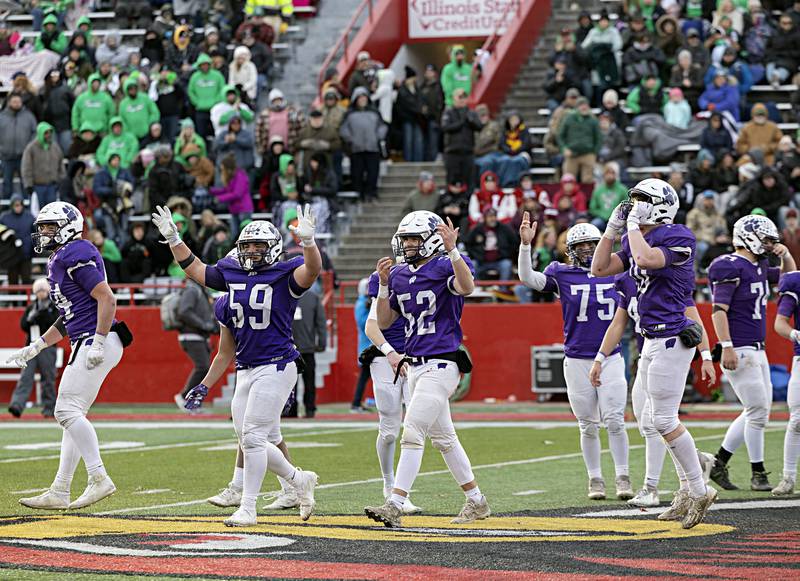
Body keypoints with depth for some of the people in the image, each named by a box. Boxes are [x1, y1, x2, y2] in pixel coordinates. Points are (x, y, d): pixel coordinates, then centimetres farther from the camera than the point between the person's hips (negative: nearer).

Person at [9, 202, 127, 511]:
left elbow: (107, 298, -19)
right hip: (85, 345, 10)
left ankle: (99, 478, -14)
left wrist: (98, 343, -23)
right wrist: (36, 347, 25)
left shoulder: (76, 255, -12)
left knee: (67, 410, -14)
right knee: (72, 415, 10)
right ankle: (59, 493, 12)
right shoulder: (59, 260, 20)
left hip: (97, 342, -10)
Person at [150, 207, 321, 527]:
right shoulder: (232, 274, 10)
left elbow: (312, 270, -26)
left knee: (252, 436, -10)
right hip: (246, 370, 7)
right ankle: (300, 480, 27)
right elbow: (194, 268, 19)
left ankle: (247, 508, -3)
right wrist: (173, 238, 10)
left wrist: (307, 241, -44)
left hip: (276, 366, -7)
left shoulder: (284, 276, -7)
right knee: (250, 440, 8)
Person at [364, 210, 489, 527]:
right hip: (416, 366, 9)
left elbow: (466, 287, -31)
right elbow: (384, 322, 14)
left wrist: (451, 250, -38)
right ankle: (476, 501, 25)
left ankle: (395, 505, -17)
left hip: (441, 364, -9)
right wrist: (384, 285, 2)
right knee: (442, 436, 14)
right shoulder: (399, 275, 12)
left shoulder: (446, 266, -9)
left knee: (412, 432, -15)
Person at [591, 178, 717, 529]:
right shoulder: (636, 241, 13)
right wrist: (612, 228, 7)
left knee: (664, 420, -9)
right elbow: (600, 269, 14)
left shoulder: (677, 238, -13)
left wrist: (634, 225, -16)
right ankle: (688, 491, 21)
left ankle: (699, 490, 0)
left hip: (670, 338, -10)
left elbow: (645, 259, -30)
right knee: (660, 418, 13)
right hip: (653, 339, 10)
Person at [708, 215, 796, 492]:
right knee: (758, 410, -7)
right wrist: (727, 347, -24)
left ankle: (718, 463, 18)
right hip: (739, 351, -10)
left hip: (757, 350, 10)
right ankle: (758, 474, 2)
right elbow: (719, 310, -18)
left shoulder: (759, 267, 14)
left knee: (758, 410, 12)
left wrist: (785, 254, 10)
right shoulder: (731, 267, -13)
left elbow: (789, 275, 31)